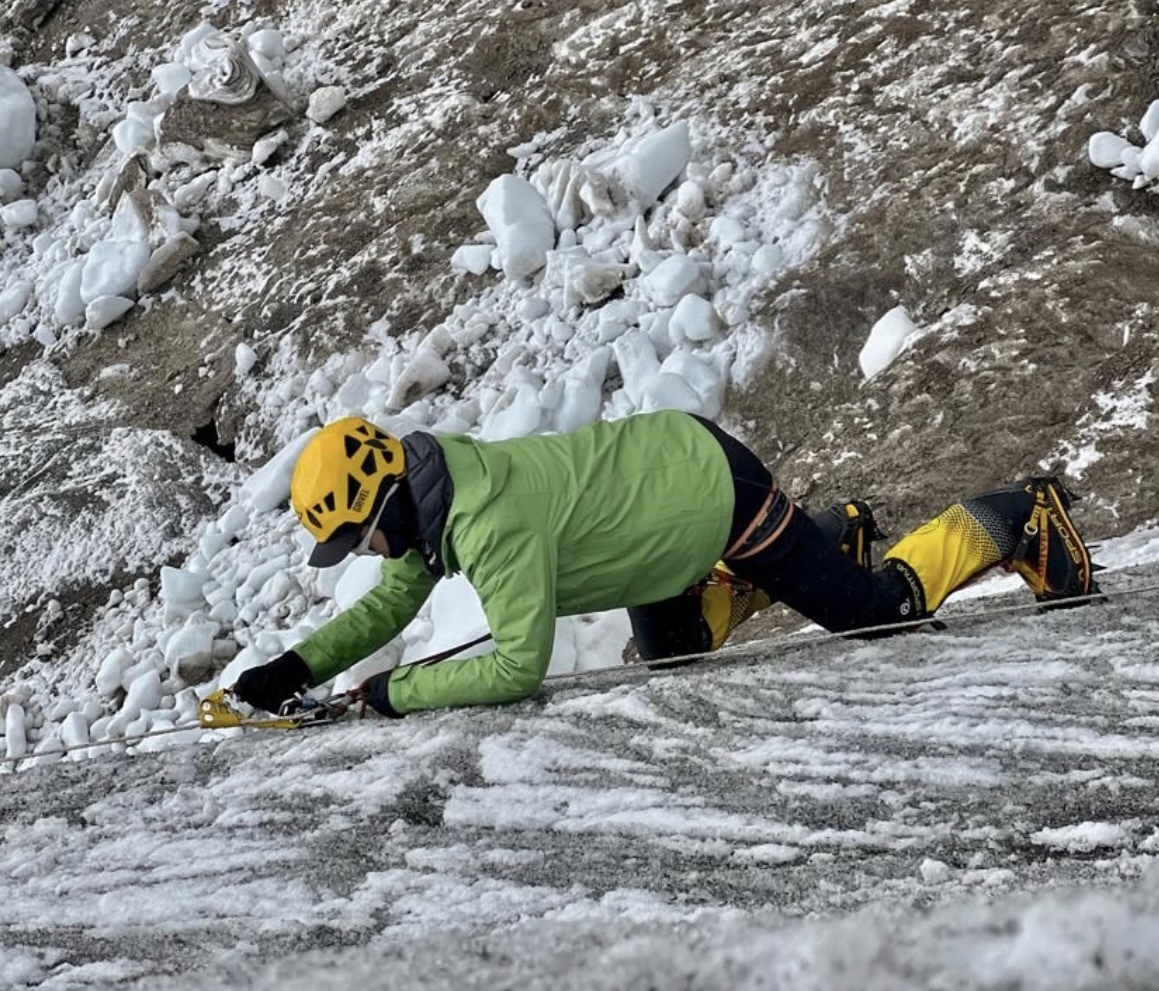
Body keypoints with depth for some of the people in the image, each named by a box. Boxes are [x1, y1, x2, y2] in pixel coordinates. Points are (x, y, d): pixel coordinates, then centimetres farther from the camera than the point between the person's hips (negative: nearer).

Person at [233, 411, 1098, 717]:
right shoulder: (423, 484, -8)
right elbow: (389, 606, 4)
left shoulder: (492, 524, -35)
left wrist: (398, 692, -28)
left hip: (720, 488, -9)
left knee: (873, 611, 3)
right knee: (674, 657, 24)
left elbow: (518, 668, -35)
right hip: (664, 460, 9)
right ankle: (834, 533, 35)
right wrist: (299, 668, -8)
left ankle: (1020, 518, 24)